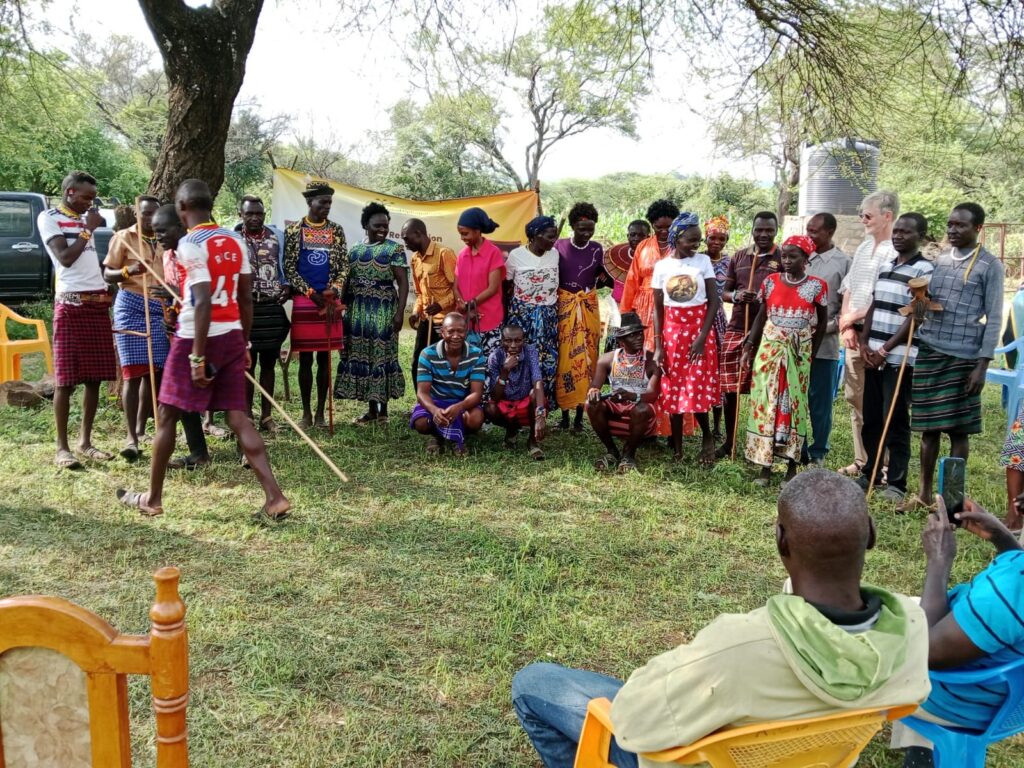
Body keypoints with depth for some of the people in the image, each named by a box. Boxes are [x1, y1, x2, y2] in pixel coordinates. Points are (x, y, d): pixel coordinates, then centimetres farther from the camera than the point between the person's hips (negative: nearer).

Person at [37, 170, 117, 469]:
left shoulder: (86, 218, 18)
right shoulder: (48, 217, -2)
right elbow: (65, 257, -13)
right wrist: (88, 229, -6)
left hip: (98, 303, 6)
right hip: (70, 304, -6)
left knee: (95, 377, 6)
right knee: (66, 379, -4)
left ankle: (85, 441, 15)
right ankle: (62, 447, 2)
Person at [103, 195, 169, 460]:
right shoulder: (123, 237, 0)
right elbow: (107, 274, -2)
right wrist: (127, 271, -23)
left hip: (161, 309, 5)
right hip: (131, 307, -4)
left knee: (155, 371, 5)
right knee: (133, 372, -8)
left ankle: (141, 428, 19)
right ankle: (131, 436, -5)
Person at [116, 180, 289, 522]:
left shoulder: (190, 244, -12)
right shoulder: (234, 241, 9)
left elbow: (203, 303, -20)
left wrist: (197, 356, -19)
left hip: (198, 338, -6)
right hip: (232, 337, 6)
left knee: (167, 416, 9)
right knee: (238, 418, 5)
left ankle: (152, 499, 21)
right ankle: (275, 497, -3)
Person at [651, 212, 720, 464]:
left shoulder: (703, 261, -1)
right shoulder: (662, 266, 2)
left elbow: (714, 301, -3)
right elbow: (658, 308, 4)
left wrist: (702, 336, -12)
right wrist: (658, 346, -2)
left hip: (699, 329, -1)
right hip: (671, 331, 1)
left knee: (697, 390, -5)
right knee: (673, 391, 5)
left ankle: (708, 436, 20)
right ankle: (677, 448, 16)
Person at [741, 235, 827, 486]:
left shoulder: (817, 286, -5)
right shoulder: (771, 281, 1)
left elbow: (822, 322, 2)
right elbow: (761, 317, 7)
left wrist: (811, 354, -1)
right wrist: (748, 348, 2)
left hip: (798, 353, -2)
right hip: (769, 350, 2)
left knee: (794, 405, 4)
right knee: (765, 404, 0)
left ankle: (792, 467, 15)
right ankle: (765, 466, 8)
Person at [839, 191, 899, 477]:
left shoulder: (897, 252, -12)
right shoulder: (863, 249, 15)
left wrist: (852, 317, -8)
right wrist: (847, 326, 2)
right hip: (855, 335, 8)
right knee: (856, 399, 12)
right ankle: (862, 462, 22)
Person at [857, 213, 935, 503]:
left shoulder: (925, 270, -6)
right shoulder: (884, 267, 15)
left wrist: (885, 349, -14)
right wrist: (864, 343, 2)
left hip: (900, 358, -6)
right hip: (873, 355, 6)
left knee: (895, 421, -3)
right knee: (871, 419, 11)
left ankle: (896, 483, 5)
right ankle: (870, 473, 23)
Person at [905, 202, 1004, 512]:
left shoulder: (990, 266, -3)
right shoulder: (938, 261, 12)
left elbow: (994, 318, -6)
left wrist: (983, 364, -11)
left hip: (963, 357, -5)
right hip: (929, 352, 5)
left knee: (958, 429, 3)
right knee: (929, 426, 9)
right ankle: (924, 492, 18)